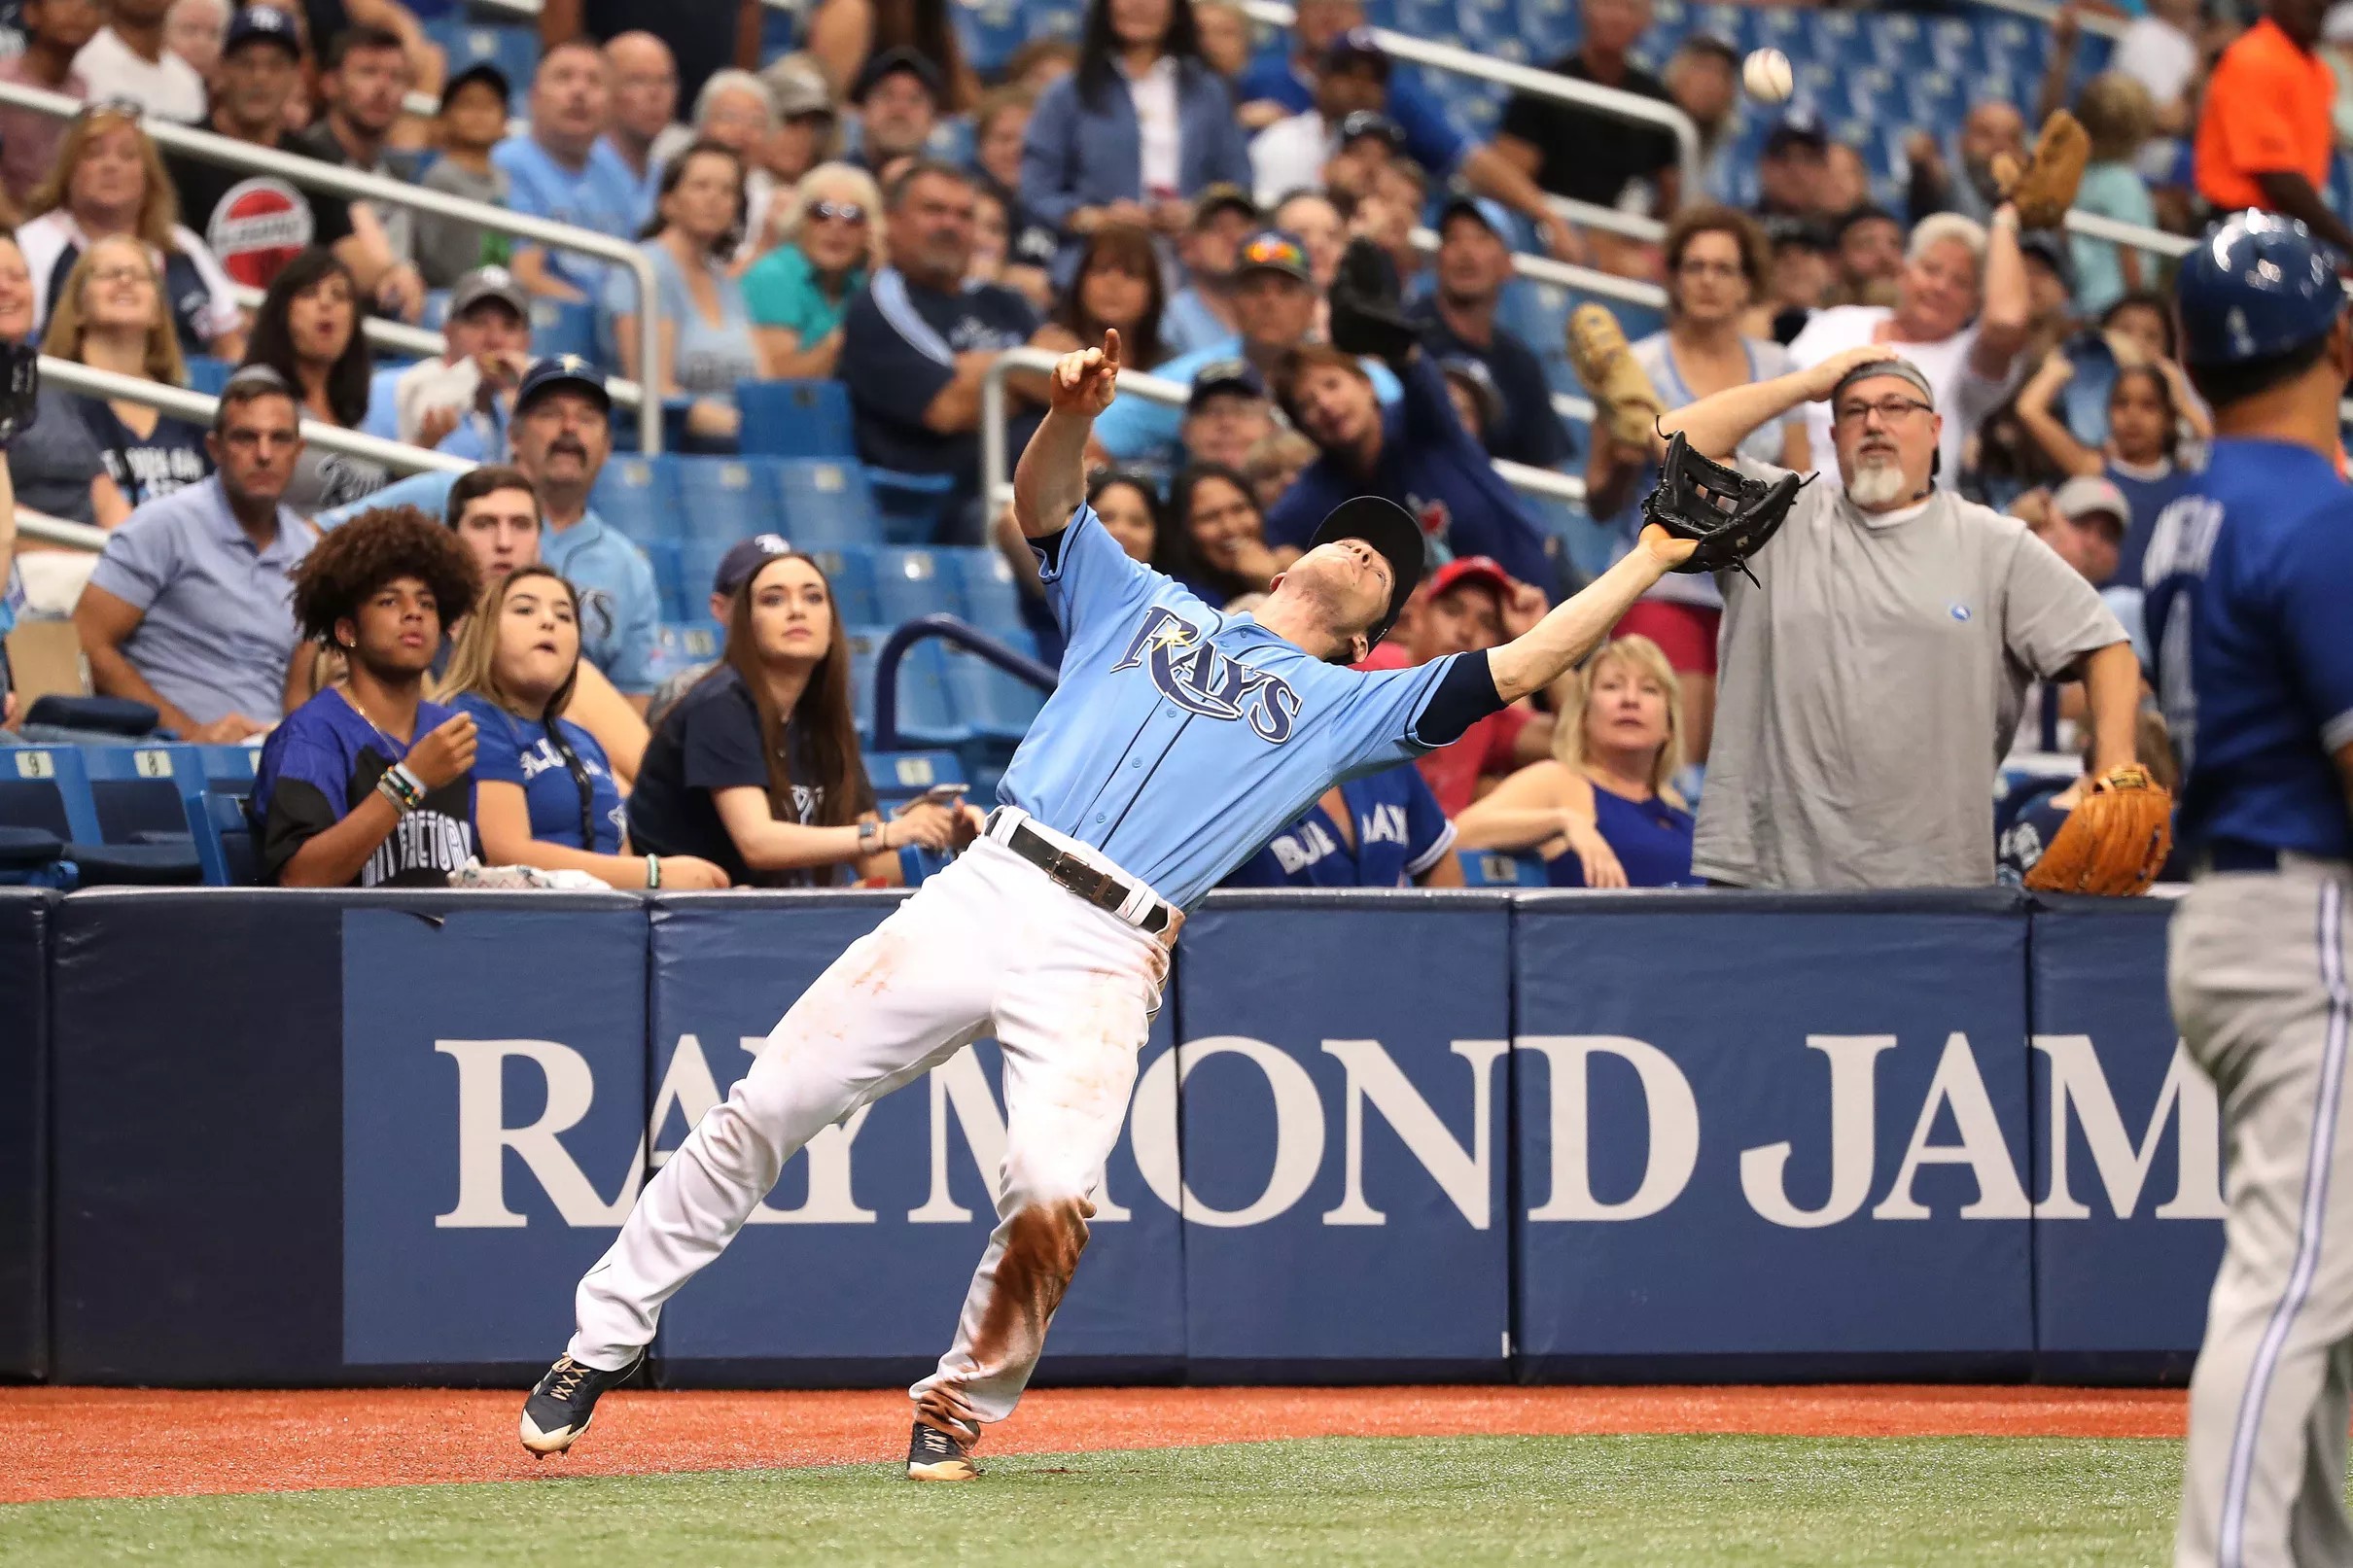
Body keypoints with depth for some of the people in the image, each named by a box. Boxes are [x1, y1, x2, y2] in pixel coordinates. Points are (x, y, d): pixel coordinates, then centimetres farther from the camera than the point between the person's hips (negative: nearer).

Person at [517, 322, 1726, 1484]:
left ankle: (958, 1409, 2)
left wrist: (1655, 557, 8)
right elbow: (1043, 503, 12)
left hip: (1104, 961, -1)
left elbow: (1515, 670, 13)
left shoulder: (1345, 705, 21)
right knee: (767, 1109, -4)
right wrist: (1077, 410, -9)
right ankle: (605, 1342, 7)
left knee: (1052, 1202, -23)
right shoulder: (1140, 604, 24)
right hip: (987, 894, 1)